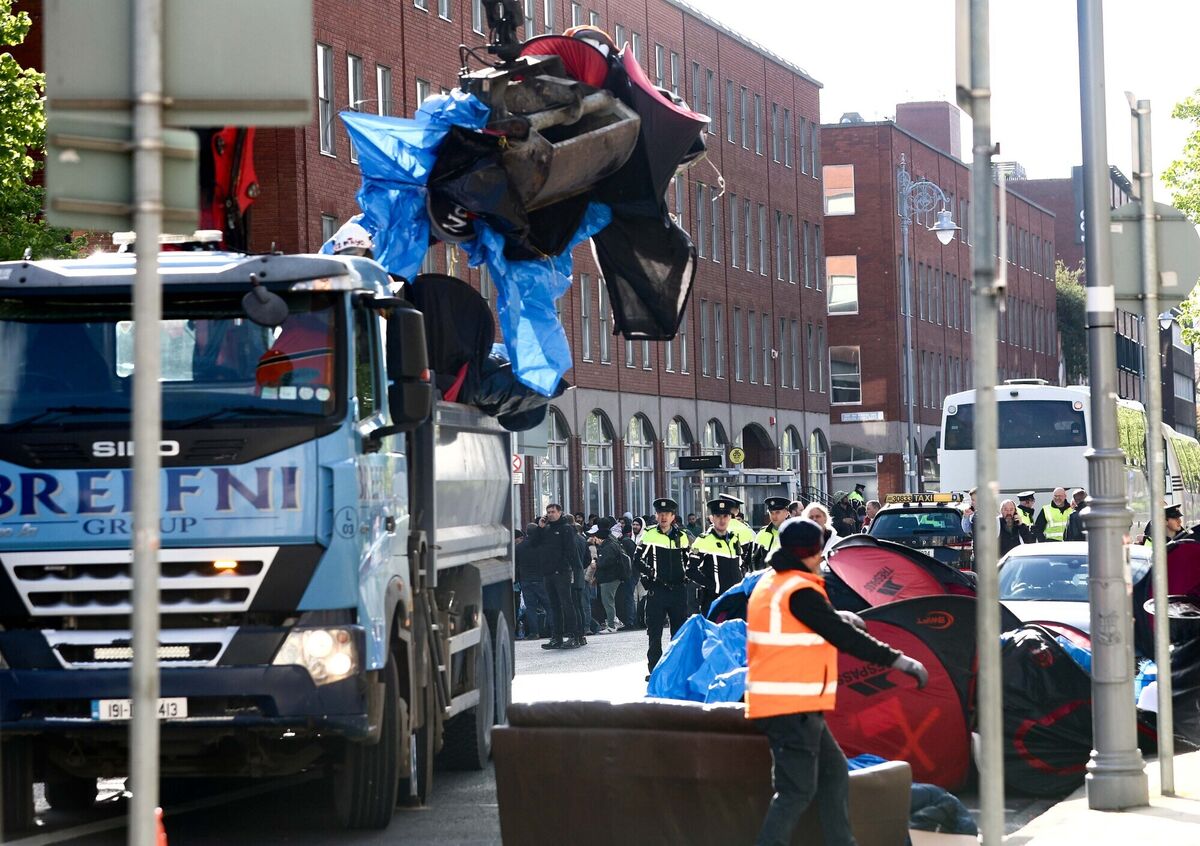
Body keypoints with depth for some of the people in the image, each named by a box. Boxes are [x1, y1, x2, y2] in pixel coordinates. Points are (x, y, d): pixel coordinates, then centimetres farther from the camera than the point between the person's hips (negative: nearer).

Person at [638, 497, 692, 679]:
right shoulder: (649, 535, -2)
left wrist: (685, 575, 7)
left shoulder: (681, 536, 8)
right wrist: (648, 577, -9)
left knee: (679, 629, 8)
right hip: (657, 589, -3)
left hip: (678, 589, 3)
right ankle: (654, 669, 4)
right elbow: (639, 560, -1)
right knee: (655, 631, -1)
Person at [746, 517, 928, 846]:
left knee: (833, 772, 19)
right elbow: (844, 636, -19)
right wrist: (897, 660, -16)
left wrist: (837, 618, 35)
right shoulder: (799, 592, -17)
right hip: (792, 708, -10)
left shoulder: (771, 583, 12)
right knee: (797, 791, -9)